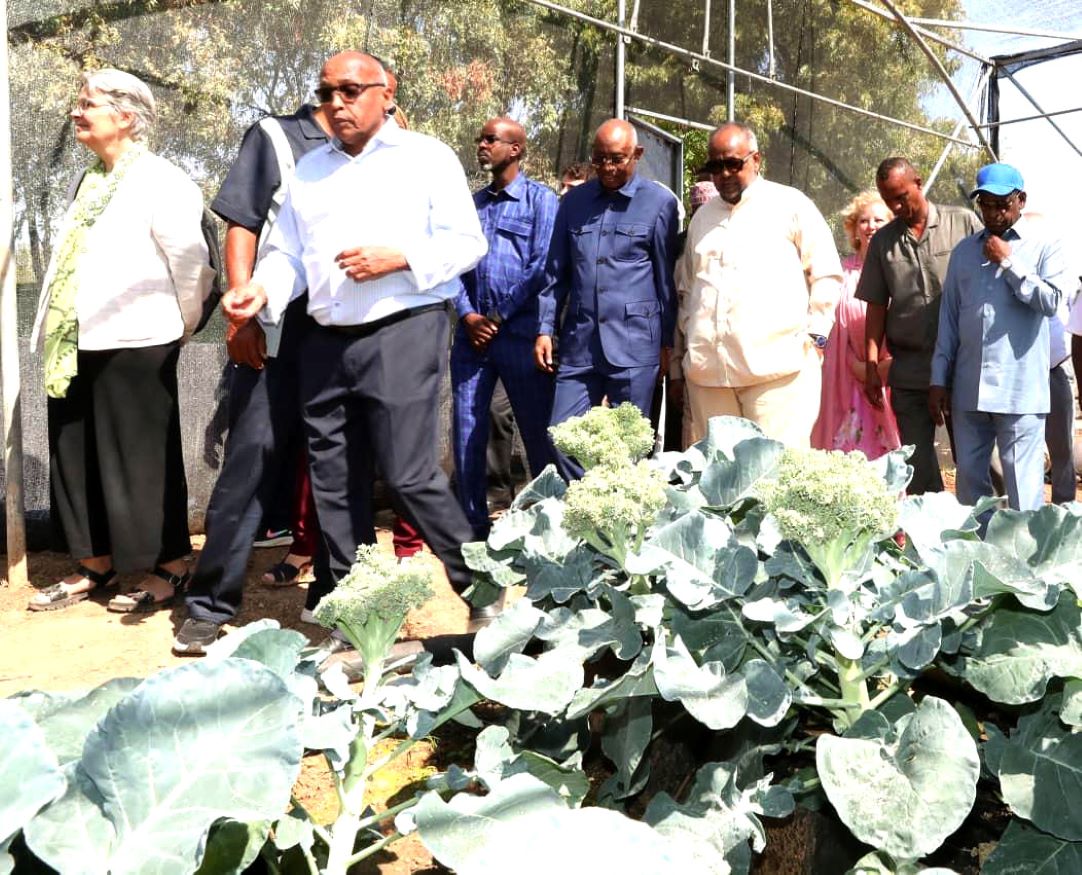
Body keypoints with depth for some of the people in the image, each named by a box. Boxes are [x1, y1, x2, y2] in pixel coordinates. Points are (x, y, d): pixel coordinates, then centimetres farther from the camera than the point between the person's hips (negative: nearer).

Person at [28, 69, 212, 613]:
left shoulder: (160, 182, -9)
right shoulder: (87, 182, 16)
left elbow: (190, 262, -10)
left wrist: (183, 325, 0)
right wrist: (52, 329, 15)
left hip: (133, 344, -8)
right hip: (74, 346, 8)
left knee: (140, 459, 0)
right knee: (76, 457, 12)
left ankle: (168, 568, 14)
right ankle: (96, 564, 25)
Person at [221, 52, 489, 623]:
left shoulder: (426, 157, 3)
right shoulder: (309, 169, 17)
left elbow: (467, 243, -3)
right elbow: (287, 253, 13)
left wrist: (399, 257, -17)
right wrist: (261, 289, -7)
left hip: (402, 333, -5)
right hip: (326, 343, 6)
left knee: (408, 475, -9)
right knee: (335, 485, 8)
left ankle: (481, 585, 11)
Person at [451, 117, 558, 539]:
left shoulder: (540, 199, 0)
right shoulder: (472, 203, 16)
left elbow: (542, 266, -9)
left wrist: (498, 318, -10)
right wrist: (468, 316, -4)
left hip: (519, 332, -5)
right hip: (472, 332, 5)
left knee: (537, 433, 2)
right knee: (467, 432, 6)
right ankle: (474, 524, 17)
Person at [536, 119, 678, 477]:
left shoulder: (659, 202, 1)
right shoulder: (574, 200, 12)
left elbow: (666, 276, 3)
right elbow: (556, 272, 16)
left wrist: (668, 342, 3)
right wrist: (545, 328, 8)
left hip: (633, 344, -3)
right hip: (579, 341, 4)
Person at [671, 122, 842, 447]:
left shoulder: (790, 205, 7)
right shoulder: (703, 217, 21)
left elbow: (826, 274, 6)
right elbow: (684, 291, 23)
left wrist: (814, 334, -2)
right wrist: (679, 363, 19)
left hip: (776, 369, -4)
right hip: (706, 370, 5)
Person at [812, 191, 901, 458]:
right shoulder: (844, 271, 8)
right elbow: (835, 325, 6)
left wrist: (890, 365, -10)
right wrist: (856, 364, -6)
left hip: (894, 374, -1)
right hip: (851, 378, 1)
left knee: (890, 449, -3)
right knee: (853, 450, -3)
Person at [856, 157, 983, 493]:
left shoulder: (963, 222, 1)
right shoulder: (883, 241, 11)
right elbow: (876, 307, 11)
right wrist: (871, 366, 4)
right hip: (909, 373, 3)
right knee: (917, 465, 6)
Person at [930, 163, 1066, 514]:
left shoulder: (1043, 246, 3)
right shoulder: (964, 251, 14)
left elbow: (1052, 300, -12)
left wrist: (1008, 263, -8)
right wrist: (939, 380, 11)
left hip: (1020, 389, -4)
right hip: (968, 388, 5)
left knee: (1023, 484, -4)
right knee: (969, 477, 11)